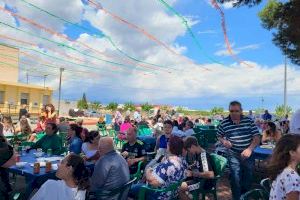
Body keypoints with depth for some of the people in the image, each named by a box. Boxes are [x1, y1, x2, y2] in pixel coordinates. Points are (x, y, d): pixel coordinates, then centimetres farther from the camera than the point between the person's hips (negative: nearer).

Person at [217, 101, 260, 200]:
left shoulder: (249, 121, -5)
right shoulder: (224, 123, -7)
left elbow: (257, 138, -5)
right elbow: (219, 136, 8)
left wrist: (249, 149, -19)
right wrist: (224, 141, -14)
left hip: (248, 155, 2)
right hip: (233, 155, -2)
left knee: (248, 179, 18)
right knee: (236, 180, -4)